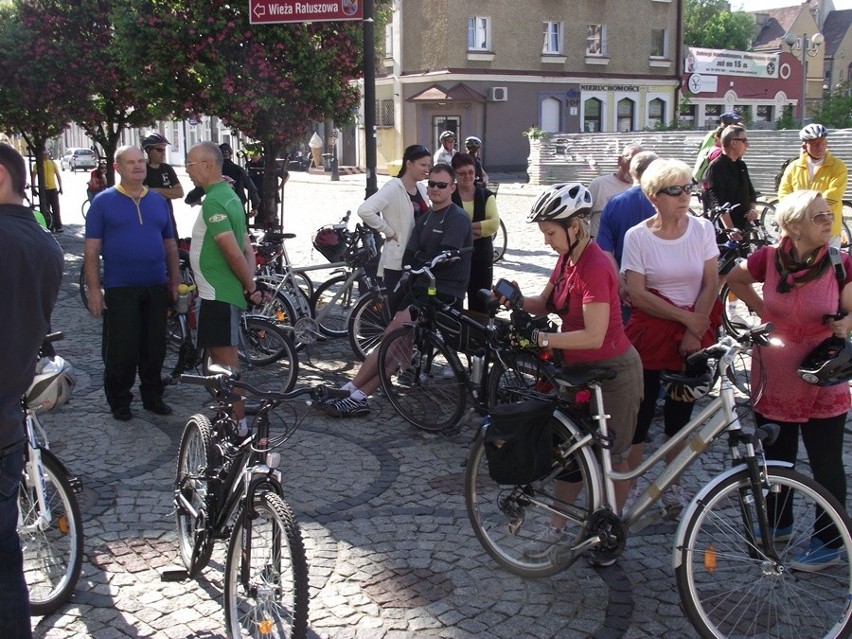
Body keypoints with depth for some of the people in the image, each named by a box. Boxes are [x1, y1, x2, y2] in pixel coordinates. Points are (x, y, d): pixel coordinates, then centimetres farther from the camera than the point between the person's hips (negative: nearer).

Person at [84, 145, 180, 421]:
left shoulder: (159, 201, 11)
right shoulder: (103, 201, -1)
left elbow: (170, 244, 15)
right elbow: (91, 249, -4)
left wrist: (175, 281, 8)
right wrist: (94, 289, -10)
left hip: (156, 288, 4)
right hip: (119, 290, -3)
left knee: (154, 347, 10)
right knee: (120, 349, 2)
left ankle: (152, 396, 25)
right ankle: (120, 401, 17)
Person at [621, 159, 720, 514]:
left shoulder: (702, 229, -1)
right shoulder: (637, 237, -8)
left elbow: (711, 285, -2)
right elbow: (637, 295, -11)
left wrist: (694, 333, -11)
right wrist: (685, 317, -14)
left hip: (693, 334, 2)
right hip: (649, 333, -2)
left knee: (680, 414, 12)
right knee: (639, 415, 0)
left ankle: (672, 487, 28)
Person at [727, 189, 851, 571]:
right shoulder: (769, 259, -9)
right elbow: (734, 279, 11)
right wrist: (762, 311, 2)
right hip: (773, 379, 2)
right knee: (775, 459, 18)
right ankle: (778, 522, 40)